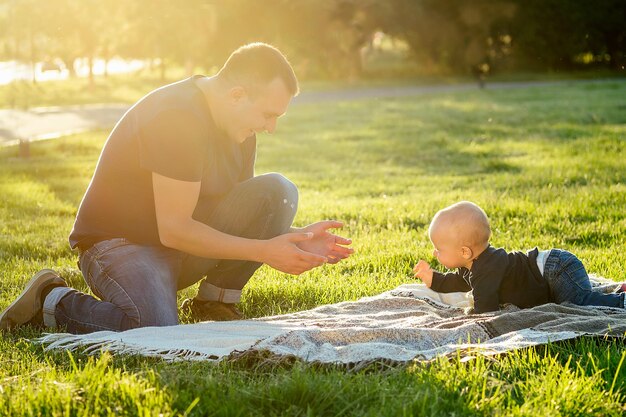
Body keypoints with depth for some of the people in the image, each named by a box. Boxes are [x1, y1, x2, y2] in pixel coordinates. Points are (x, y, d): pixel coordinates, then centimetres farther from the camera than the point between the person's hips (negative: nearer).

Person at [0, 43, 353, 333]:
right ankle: (54, 301, -7)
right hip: (119, 243, -8)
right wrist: (264, 250, -25)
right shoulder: (177, 115, -25)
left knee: (278, 191, -11)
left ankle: (215, 304, 0)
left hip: (184, 243, 8)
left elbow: (250, 215, 11)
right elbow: (173, 229, -26)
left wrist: (293, 238, -9)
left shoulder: (240, 125, 3)